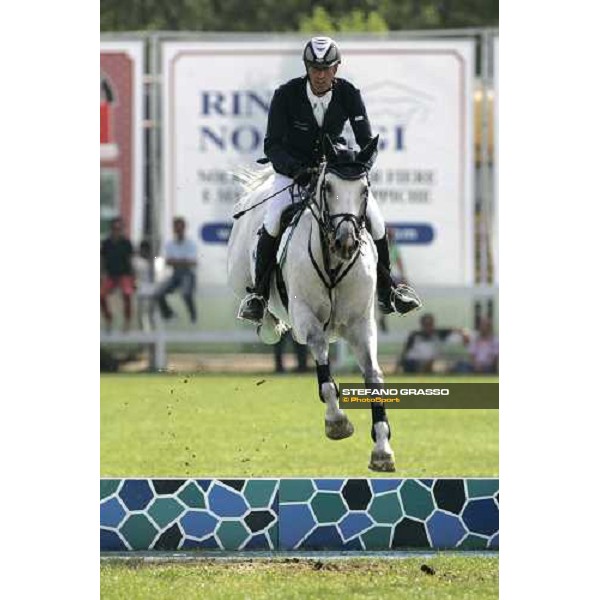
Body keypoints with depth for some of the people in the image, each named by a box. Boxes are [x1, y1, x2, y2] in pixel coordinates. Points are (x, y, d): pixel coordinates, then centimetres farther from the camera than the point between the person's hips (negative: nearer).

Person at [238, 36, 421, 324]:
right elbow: (272, 145, -20)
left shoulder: (349, 95, -13)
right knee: (274, 219, -27)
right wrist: (296, 170, -38)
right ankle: (258, 293, -14)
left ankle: (387, 291, 9)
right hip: (293, 168, -2)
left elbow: (367, 142, -13)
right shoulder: (286, 95, -19)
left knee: (374, 219, -11)